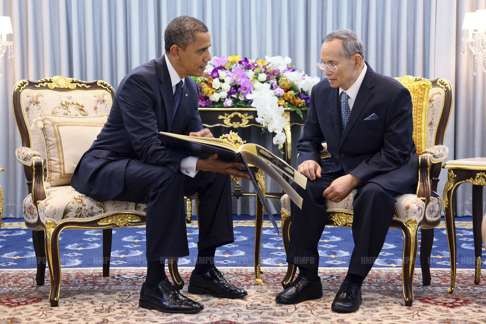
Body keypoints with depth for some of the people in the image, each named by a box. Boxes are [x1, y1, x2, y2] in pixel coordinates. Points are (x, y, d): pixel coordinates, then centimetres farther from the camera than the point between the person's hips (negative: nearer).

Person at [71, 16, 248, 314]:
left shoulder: (189, 87, 2)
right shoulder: (139, 81, -24)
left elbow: (194, 132, 7)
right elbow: (148, 148, -31)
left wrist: (203, 138, -18)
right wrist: (197, 164, -41)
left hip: (150, 165, 8)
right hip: (107, 167, -8)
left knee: (218, 174, -7)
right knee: (167, 177, -35)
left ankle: (205, 270, -1)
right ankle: (155, 284, -27)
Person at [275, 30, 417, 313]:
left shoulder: (393, 93, -18)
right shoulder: (321, 91, -2)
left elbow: (395, 152, -20)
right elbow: (310, 139, 10)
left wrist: (353, 179, -30)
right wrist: (309, 159, -15)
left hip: (390, 169, -4)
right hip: (340, 164, 5)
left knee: (374, 193, -38)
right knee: (304, 186, -24)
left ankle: (354, 282, -25)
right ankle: (308, 278, -15)